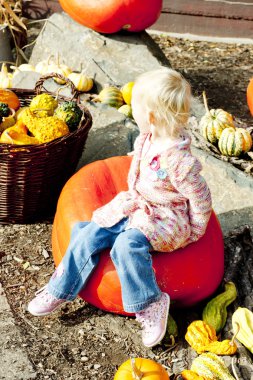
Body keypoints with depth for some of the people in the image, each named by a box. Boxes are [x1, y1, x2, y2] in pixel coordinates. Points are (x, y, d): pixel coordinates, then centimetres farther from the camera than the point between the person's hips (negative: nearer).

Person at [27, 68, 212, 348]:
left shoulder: (176, 158, -28)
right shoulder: (145, 140, -2)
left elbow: (199, 197, -17)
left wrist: (194, 233, -7)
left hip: (165, 217, -8)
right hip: (137, 207, 8)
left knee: (128, 244, -34)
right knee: (90, 234, -5)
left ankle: (150, 303, -16)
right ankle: (59, 291, 7)